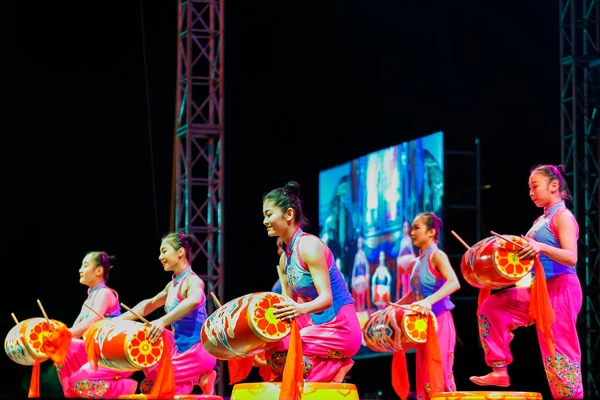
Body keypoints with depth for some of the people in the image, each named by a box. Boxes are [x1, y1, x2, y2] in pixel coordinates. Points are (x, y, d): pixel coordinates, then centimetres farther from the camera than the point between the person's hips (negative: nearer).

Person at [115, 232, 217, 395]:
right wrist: (120, 319, 16)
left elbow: (193, 301, -39)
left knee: (150, 386, -10)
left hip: (197, 351, -9)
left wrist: (162, 321, -51)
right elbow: (150, 304, 26)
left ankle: (200, 378, 0)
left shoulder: (192, 281, -16)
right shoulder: (172, 285, 13)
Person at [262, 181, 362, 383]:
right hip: (319, 326, 9)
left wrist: (300, 309, -43)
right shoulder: (285, 258, 11)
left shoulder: (309, 246, -16)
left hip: (340, 328, -9)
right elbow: (290, 302, 16)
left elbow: (326, 298, -24)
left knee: (277, 353, -20)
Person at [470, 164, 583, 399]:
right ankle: (499, 371, 6)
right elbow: (529, 257, 23)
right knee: (492, 307, 5)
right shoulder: (541, 221, 18)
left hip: (560, 290, -9)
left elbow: (571, 258, -22)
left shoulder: (563, 216, -10)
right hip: (538, 290, 10)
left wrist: (541, 247, -36)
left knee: (557, 351, -9)